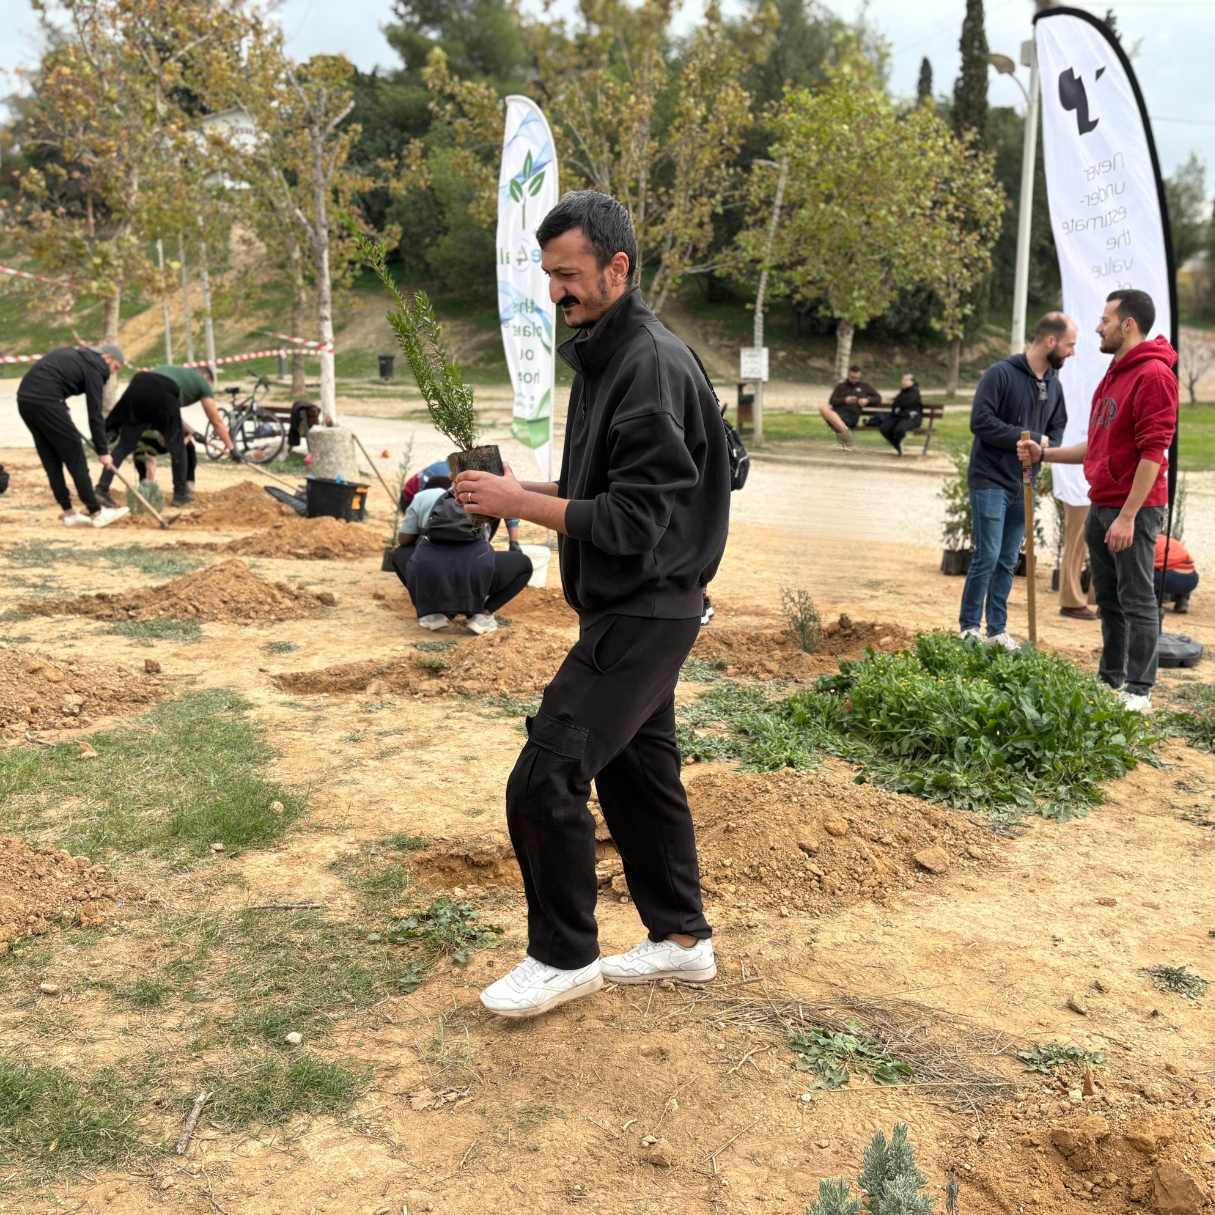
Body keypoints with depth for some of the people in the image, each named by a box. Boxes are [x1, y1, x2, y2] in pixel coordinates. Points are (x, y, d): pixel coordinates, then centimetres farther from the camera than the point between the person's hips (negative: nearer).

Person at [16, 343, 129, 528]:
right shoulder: (93, 366, -1)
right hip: (45, 401, -9)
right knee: (75, 457, -1)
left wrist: (63, 410, 20)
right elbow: (94, 413, -4)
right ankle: (96, 513, 3)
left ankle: (69, 513, 17)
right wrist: (103, 450, -1)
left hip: (25, 399, 9)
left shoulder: (75, 354, 24)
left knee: (51, 459, 13)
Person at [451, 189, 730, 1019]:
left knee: (545, 780, -8)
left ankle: (565, 958, 10)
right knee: (640, 771, 18)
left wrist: (522, 504, -19)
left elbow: (635, 518, -23)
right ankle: (682, 938, 32)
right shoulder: (603, 355, 12)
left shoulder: (654, 368, -20)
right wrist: (523, 488, 4)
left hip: (646, 614, -10)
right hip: (629, 609, 10)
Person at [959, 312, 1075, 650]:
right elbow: (981, 422, -17)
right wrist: (1030, 439, -16)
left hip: (1024, 486, 7)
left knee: (1008, 561, 9)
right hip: (990, 480, -6)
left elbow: (1056, 431, 19)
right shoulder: (1001, 374, -11)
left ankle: (997, 630, 15)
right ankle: (968, 627, 4)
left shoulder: (1054, 385, 10)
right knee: (987, 556, -8)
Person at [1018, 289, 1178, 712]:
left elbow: (1152, 452, -18)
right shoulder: (1114, 375, 18)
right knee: (1108, 598, 14)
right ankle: (1110, 679, 23)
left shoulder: (1153, 375, -13)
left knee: (1136, 600, -3)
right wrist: (1044, 454, 14)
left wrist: (1128, 516, -21)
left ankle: (1139, 691, 4)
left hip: (1132, 508, -9)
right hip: (1101, 505, 9)